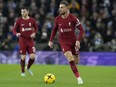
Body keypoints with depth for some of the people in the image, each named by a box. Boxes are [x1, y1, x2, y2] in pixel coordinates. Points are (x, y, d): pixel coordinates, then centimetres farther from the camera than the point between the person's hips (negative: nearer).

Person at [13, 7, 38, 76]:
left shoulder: (32, 20, 0)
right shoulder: (19, 21, -4)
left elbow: (36, 28, 15)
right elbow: (14, 30, 2)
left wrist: (34, 33, -4)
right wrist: (17, 33, -20)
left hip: (30, 41, 1)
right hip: (22, 41, -1)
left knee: (33, 57, -7)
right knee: (23, 57, -4)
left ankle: (28, 68, 22)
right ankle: (23, 72, 16)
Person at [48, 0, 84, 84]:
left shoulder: (73, 18, -14)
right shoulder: (57, 19, -6)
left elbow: (81, 30, -9)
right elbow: (54, 30, 12)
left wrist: (78, 40, -19)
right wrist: (51, 40, 10)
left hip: (73, 41, 0)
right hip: (63, 42, 0)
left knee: (76, 61, 8)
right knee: (71, 59, -21)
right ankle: (79, 78, -14)